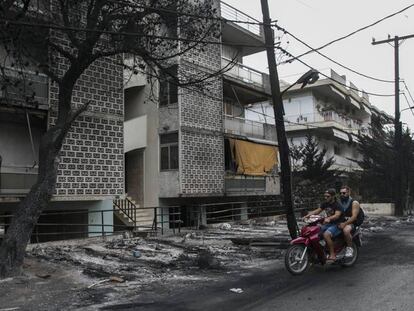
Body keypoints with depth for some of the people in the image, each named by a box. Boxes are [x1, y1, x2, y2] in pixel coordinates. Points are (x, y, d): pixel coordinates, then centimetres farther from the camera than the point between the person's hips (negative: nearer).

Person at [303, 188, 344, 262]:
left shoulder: (337, 204, -14)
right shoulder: (325, 204, 9)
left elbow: (337, 215, -29)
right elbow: (317, 211, 8)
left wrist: (329, 218, -49)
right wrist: (309, 214, -12)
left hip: (338, 224, -8)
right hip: (329, 224, 8)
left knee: (326, 234, -33)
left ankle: (332, 255, -24)